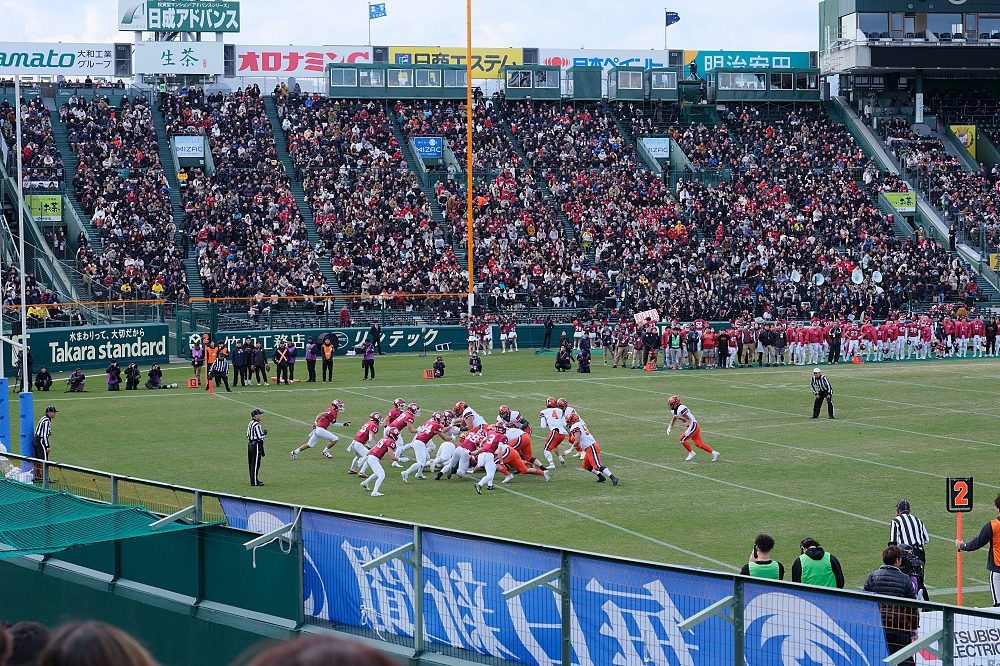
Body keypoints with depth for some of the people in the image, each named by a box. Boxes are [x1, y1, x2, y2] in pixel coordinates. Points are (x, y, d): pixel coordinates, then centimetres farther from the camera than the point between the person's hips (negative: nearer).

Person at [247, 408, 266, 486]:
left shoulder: (250, 424, 11)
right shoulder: (257, 425, -18)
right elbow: (260, 436, -21)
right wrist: (265, 433, -1)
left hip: (250, 444, 10)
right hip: (256, 445, -10)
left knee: (252, 463, 15)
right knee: (255, 464, -6)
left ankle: (254, 480, 25)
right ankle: (254, 482, -4)